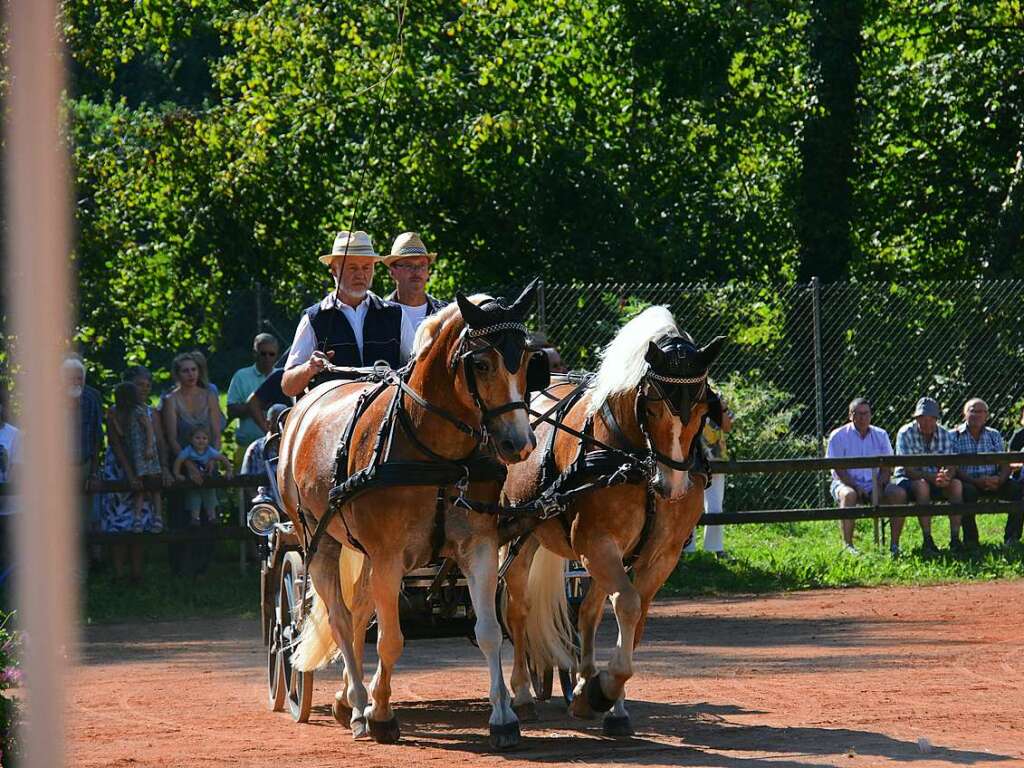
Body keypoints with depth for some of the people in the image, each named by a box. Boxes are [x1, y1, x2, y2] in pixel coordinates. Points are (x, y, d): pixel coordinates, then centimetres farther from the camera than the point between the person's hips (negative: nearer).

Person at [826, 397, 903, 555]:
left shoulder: (880, 435, 11)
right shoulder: (839, 436, -1)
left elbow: (886, 466, 8)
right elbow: (839, 469, -8)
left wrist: (880, 485, -12)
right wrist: (856, 487, -21)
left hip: (874, 484, 3)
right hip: (845, 483, -3)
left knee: (899, 493, -23)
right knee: (849, 495, -39)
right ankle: (847, 545, -37)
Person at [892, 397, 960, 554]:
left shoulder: (944, 434, -2)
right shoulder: (905, 433, -15)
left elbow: (950, 466, -10)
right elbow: (910, 470, -22)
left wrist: (946, 476, -35)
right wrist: (933, 478, -37)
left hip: (935, 478, 4)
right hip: (907, 479, -4)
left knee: (956, 485, -23)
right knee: (922, 485, -36)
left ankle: (955, 539, -25)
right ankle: (927, 541, -37)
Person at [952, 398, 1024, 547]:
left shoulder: (994, 436, 14)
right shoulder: (954, 437, 1)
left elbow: (1005, 465, 7)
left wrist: (999, 479, -17)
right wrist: (976, 482, -24)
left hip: (993, 483, 4)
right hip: (968, 482, -4)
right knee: (968, 491, -38)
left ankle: (1012, 537, -14)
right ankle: (970, 539, -26)